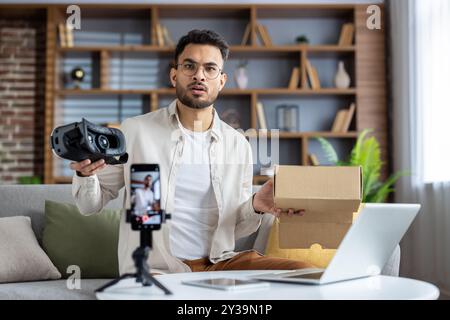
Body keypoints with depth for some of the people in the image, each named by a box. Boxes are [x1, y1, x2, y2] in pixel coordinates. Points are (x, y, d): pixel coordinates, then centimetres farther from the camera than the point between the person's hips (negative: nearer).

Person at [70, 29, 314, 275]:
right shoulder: (135, 131, -1)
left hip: (218, 263, 4)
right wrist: (85, 174, -16)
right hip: (154, 270, -3)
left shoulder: (238, 145, 8)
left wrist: (255, 207, -7)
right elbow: (92, 204, 6)